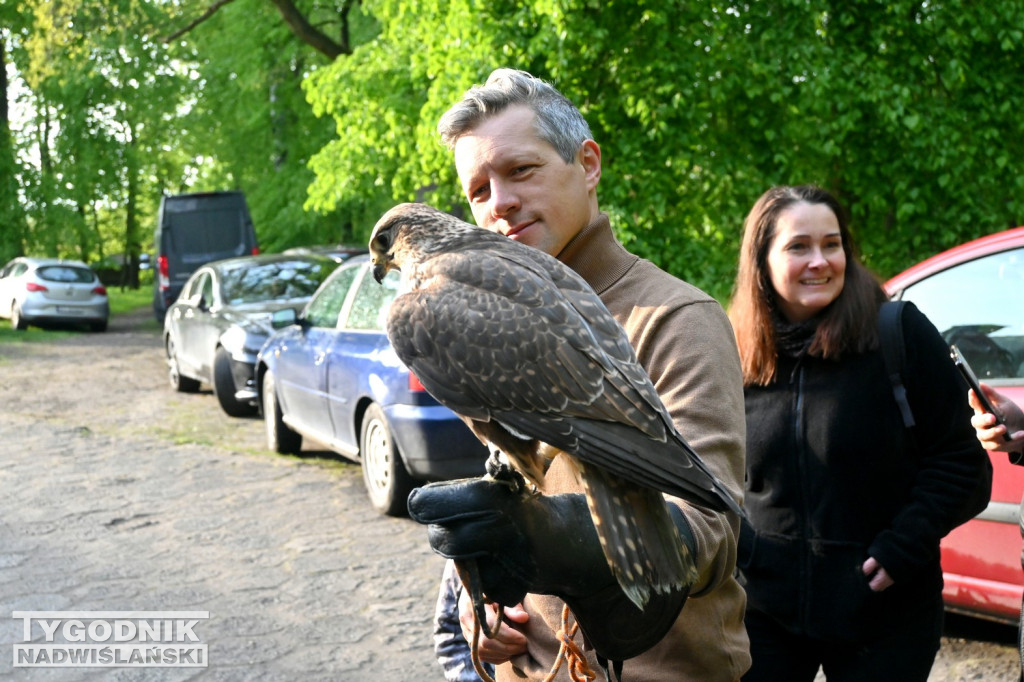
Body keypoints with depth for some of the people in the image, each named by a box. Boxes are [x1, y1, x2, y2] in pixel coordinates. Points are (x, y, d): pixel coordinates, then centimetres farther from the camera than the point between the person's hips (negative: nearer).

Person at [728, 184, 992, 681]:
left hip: (884, 614, -2)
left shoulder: (900, 333, -7)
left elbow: (960, 459, -5)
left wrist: (904, 546, -13)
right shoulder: (736, 358, 2)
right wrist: (732, 543, -1)